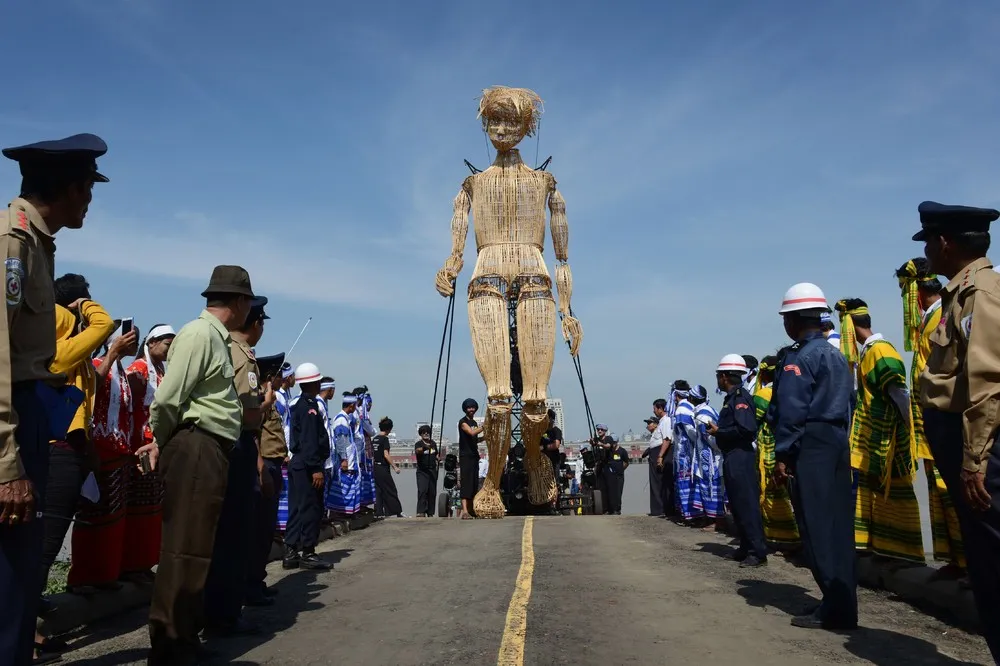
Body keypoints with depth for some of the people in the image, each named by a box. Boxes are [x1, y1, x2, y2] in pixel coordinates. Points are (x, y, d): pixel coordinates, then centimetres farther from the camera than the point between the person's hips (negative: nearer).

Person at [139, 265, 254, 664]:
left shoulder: (217, 338, 19)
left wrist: (162, 443, 7)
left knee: (198, 546, 16)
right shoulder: (200, 334, -11)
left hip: (211, 451, 10)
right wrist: (163, 444, 1)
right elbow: (167, 400, -15)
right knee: (184, 548, -5)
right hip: (195, 450, -10)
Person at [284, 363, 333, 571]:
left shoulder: (299, 405, 17)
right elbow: (310, 441, -20)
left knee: (297, 509, 11)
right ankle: (307, 553, 2)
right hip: (307, 466, -10)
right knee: (311, 509, -3)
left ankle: (291, 553, 15)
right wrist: (316, 468, -21)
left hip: (298, 464, 10)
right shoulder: (309, 406, -13)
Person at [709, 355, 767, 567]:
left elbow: (745, 429, -24)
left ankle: (758, 552, -5)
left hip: (740, 457, -10)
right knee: (738, 504, 14)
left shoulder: (740, 397, -14)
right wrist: (716, 429, 4)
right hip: (732, 457, 10)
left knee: (747, 504, -8)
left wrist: (719, 432, -15)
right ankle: (746, 547, 22)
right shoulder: (731, 397, 15)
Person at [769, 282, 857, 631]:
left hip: (810, 445, -9)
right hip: (837, 443, 9)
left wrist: (782, 455, -13)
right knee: (838, 525, 9)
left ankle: (835, 608, -4)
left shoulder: (798, 357, -9)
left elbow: (791, 411, -15)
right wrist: (839, 440, 20)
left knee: (817, 527, -5)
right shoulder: (836, 355, 17)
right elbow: (846, 406, 17)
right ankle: (843, 603, 14)